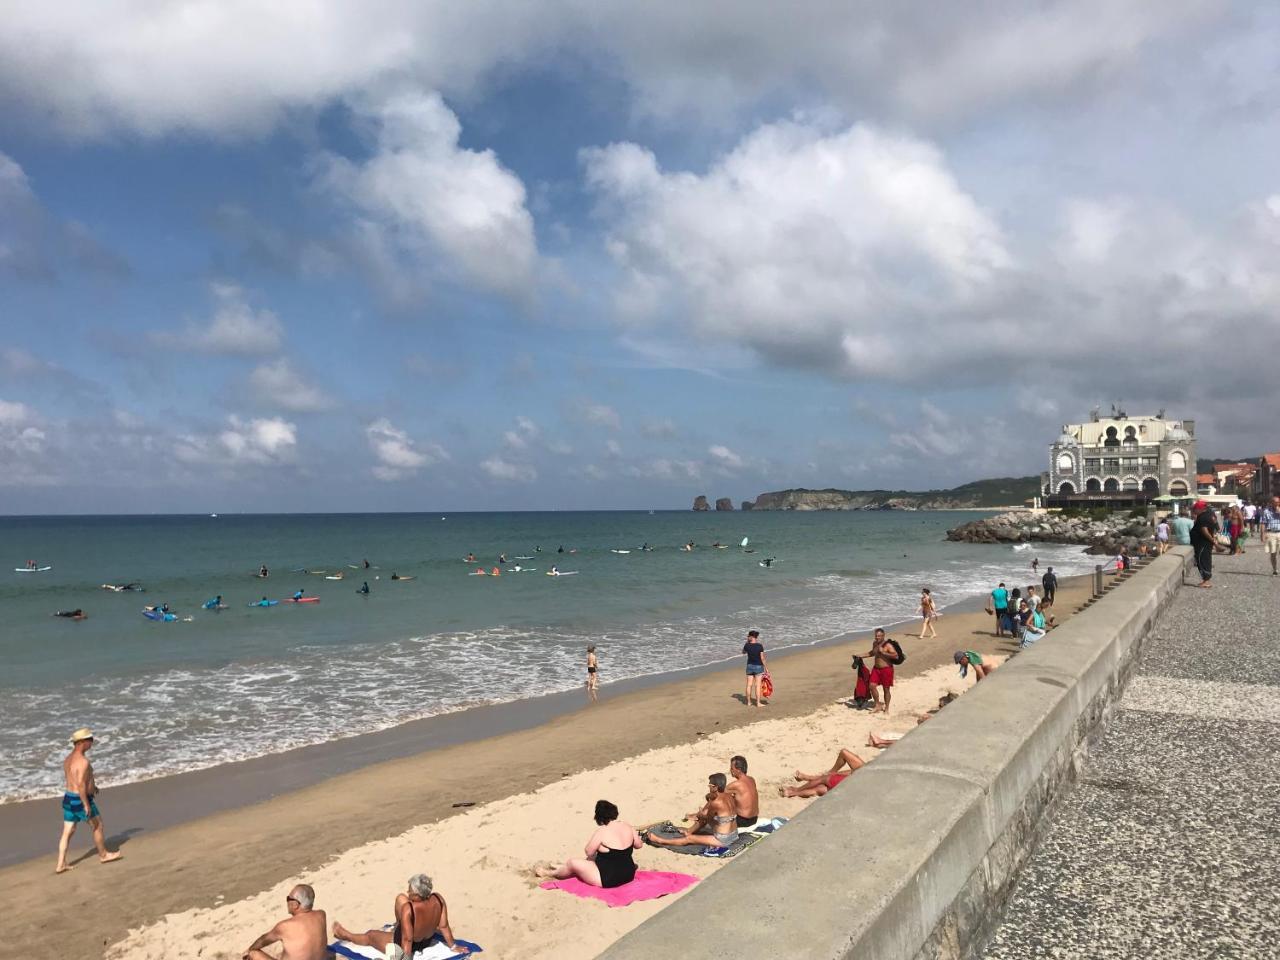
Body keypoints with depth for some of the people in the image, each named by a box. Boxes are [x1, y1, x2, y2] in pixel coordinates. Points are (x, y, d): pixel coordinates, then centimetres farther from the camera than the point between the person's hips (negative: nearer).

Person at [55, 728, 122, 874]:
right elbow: (80, 785, -27)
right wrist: (86, 804, -24)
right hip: (80, 800, -8)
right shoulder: (83, 761, -22)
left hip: (68, 798, 9)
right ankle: (103, 855, 23)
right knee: (98, 826, 9)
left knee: (67, 832, 12)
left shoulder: (69, 758, 9)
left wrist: (91, 786, 30)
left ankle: (60, 865, 13)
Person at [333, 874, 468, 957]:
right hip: (426, 942, 5)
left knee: (370, 935, 20)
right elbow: (444, 926, -12)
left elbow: (407, 940, -33)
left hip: (404, 946, -5)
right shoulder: (439, 899, -23)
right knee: (400, 898, 16)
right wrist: (453, 946, 1)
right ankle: (398, 927, 46)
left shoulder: (408, 909, -39)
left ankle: (346, 935, 51)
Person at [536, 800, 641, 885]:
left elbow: (588, 851, -9)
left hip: (608, 879, -7)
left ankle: (550, 873, 36)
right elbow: (638, 845, 10)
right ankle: (563, 868, 46)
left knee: (573, 863, 9)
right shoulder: (627, 825, -3)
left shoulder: (602, 831, -20)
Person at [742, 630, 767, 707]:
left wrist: (747, 642, 10)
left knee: (749, 685, 10)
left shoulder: (747, 645, -7)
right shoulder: (760, 646, -13)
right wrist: (765, 667, -1)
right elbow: (762, 658, -12)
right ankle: (758, 703, 3)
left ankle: (748, 702, 19)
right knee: (757, 685, 0)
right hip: (758, 666, -3)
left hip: (750, 666, 3)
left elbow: (743, 652, 15)